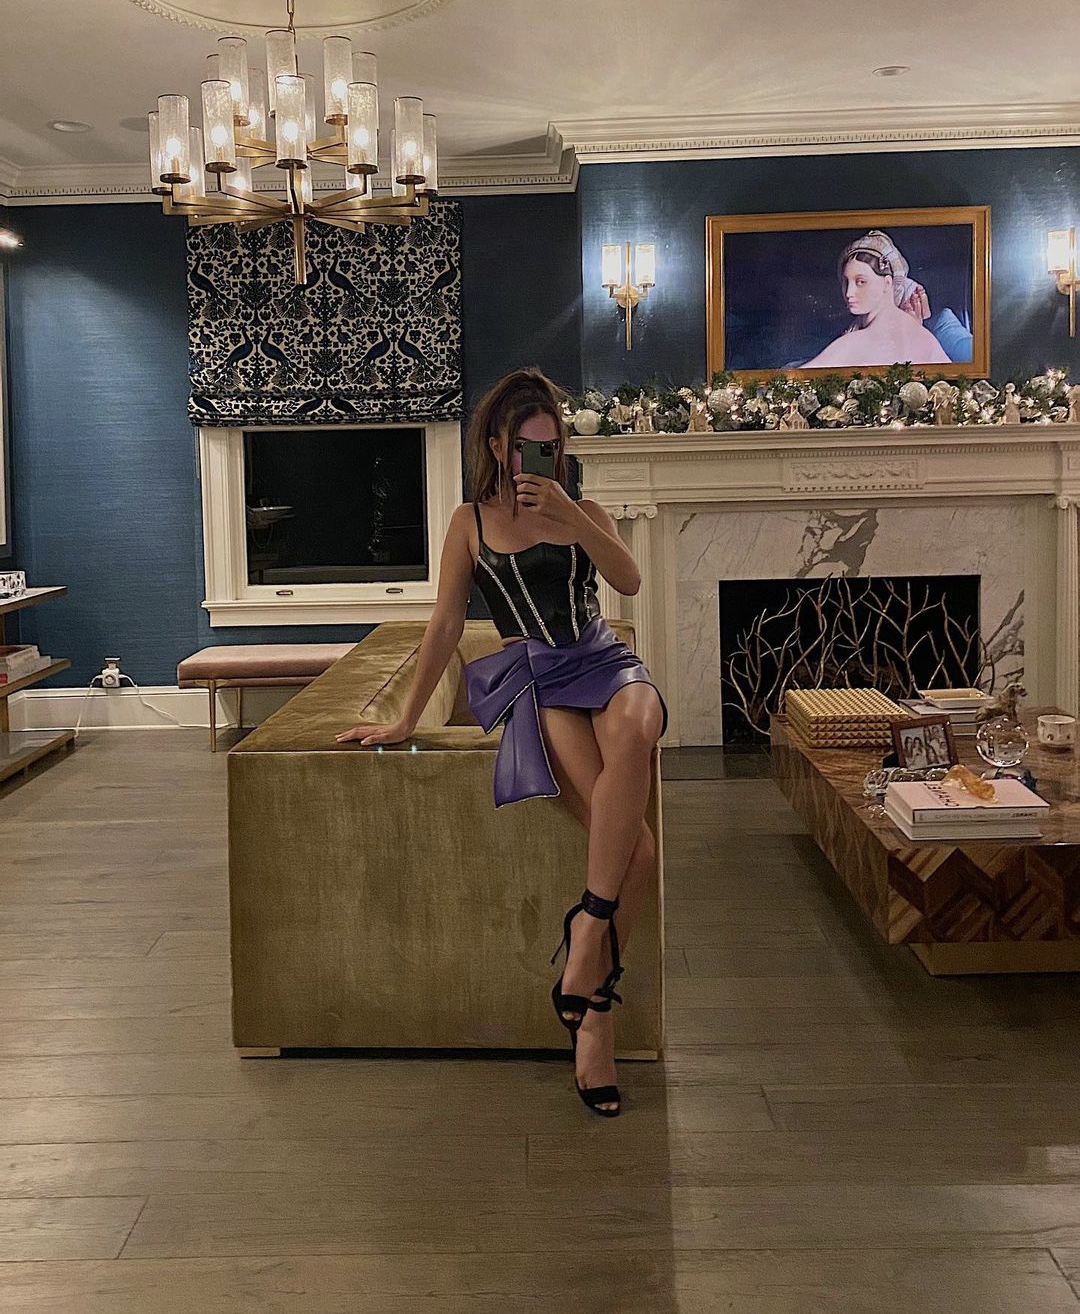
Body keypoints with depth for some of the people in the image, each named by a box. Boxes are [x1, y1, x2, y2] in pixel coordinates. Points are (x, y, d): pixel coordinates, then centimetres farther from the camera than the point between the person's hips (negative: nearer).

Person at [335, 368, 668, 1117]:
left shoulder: (582, 512, 16)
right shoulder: (472, 523, 13)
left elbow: (629, 581, -2)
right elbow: (446, 625, 12)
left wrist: (570, 520, -16)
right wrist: (407, 720, 10)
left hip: (606, 662, 2)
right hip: (537, 677, -1)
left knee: (632, 735, -40)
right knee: (633, 842, -29)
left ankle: (590, 927, -32)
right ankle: (596, 1006, -18)